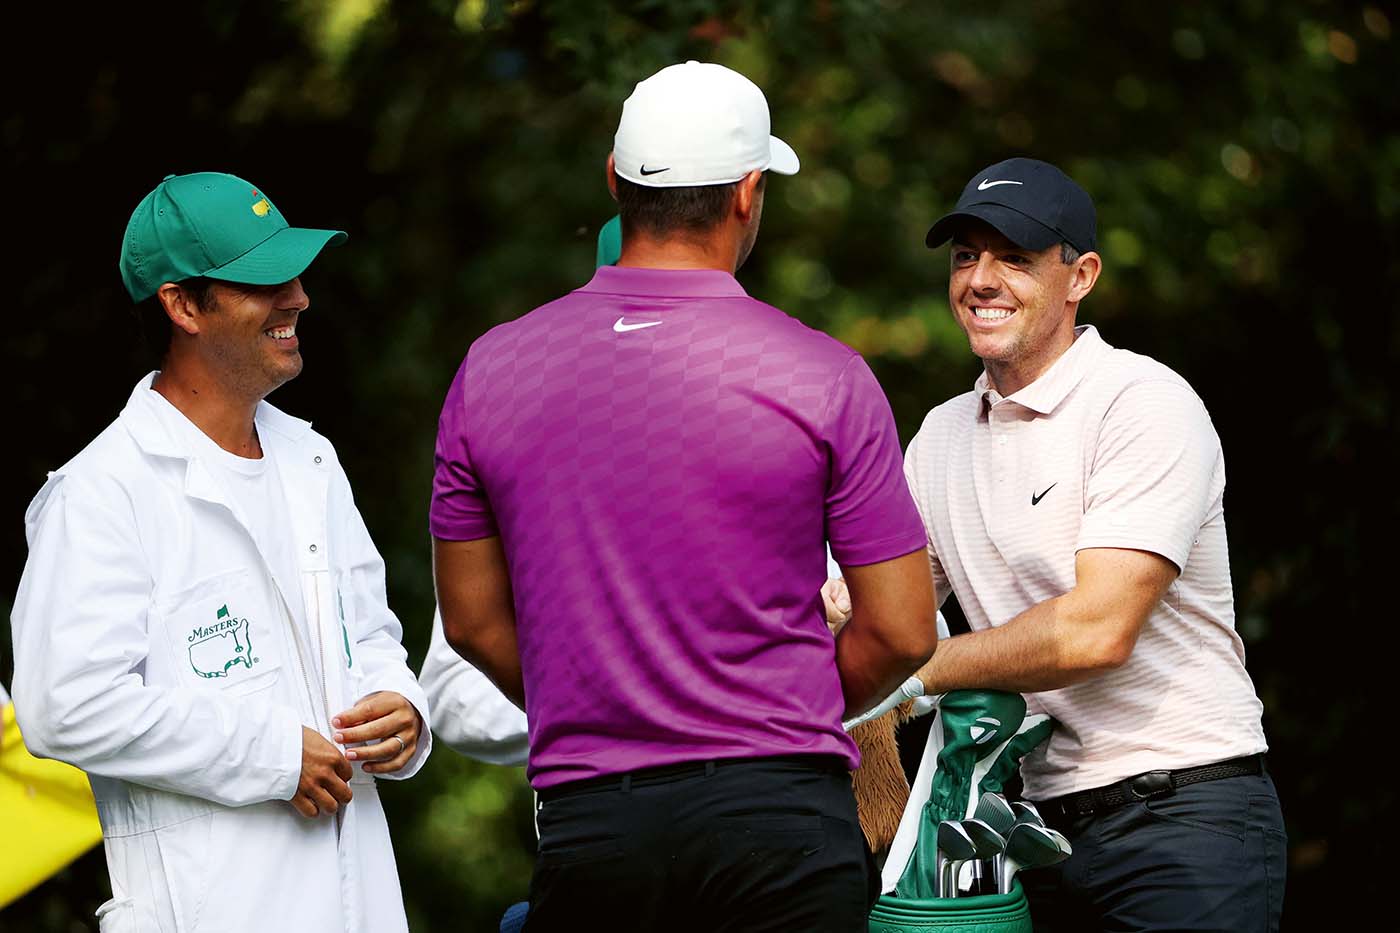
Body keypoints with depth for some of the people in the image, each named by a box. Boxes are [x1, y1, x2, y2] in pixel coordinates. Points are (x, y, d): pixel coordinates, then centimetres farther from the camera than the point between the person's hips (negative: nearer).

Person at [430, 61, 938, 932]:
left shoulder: (493, 370, 3)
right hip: (779, 815, -2)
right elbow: (901, 632, -2)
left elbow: (475, 620, 11)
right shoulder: (821, 377, -5)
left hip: (586, 822, 2)